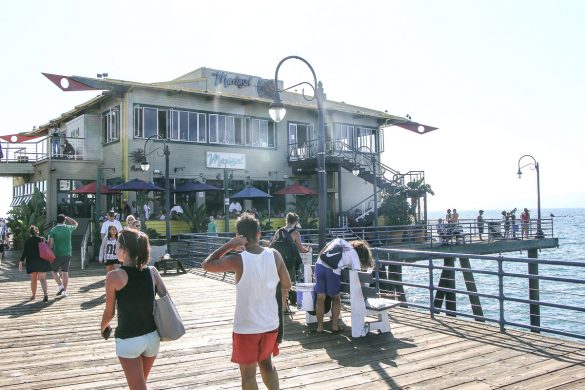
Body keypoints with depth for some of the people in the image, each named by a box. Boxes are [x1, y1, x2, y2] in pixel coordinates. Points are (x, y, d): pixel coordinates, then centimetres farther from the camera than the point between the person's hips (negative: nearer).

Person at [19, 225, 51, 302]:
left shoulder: (28, 241, 0)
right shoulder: (42, 239, 4)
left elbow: (25, 252, -6)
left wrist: (21, 262, -5)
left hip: (31, 262, 0)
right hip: (42, 262, 0)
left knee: (33, 279, 14)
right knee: (42, 279, -3)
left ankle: (33, 295, 24)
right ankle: (45, 293, -22)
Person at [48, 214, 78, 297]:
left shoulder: (53, 230, -9)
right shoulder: (68, 228, -2)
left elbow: (50, 243, -12)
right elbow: (76, 224, 21)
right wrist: (67, 218, 19)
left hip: (57, 255, -2)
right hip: (67, 254, 3)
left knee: (54, 271, 15)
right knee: (65, 272, 8)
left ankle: (60, 285, -1)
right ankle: (64, 291, 9)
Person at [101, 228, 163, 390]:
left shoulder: (114, 276, -14)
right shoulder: (152, 271, -4)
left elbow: (109, 312, -5)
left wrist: (103, 327, 16)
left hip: (128, 341, -5)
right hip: (152, 337, 5)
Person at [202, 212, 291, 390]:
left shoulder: (238, 260, -19)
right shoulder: (274, 255, -8)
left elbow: (206, 265, -5)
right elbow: (287, 285, 2)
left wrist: (228, 245, -7)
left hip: (246, 327, -4)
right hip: (270, 324, 4)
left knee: (248, 373, 12)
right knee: (266, 363, 27)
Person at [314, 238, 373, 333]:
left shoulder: (338, 240, 28)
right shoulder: (354, 255, 16)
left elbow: (321, 252, 22)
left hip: (320, 265, 3)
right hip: (333, 270, -3)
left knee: (320, 298, 10)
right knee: (336, 299, 18)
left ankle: (319, 326, 17)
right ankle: (334, 326, 21)